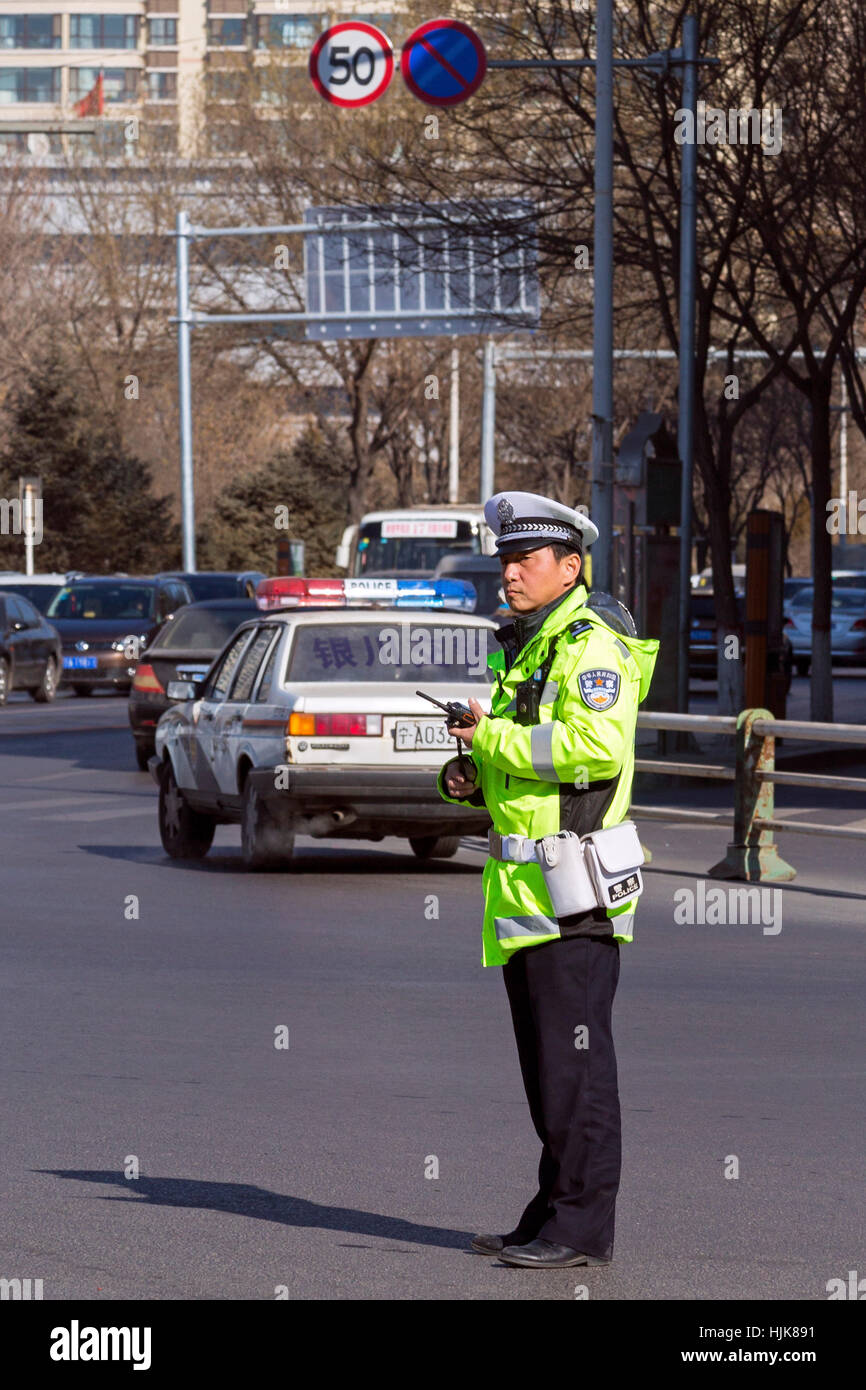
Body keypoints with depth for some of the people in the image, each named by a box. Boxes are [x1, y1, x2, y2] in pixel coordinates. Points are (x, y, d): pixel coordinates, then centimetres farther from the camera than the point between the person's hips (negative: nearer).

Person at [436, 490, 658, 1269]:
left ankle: (583, 1227, -5)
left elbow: (597, 747, -26)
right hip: (524, 887, 10)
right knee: (545, 1066, 13)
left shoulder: (592, 649, -11)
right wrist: (470, 777, 8)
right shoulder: (520, 652, 20)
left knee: (576, 1065, -8)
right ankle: (553, 1217, 18)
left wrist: (495, 736, -17)